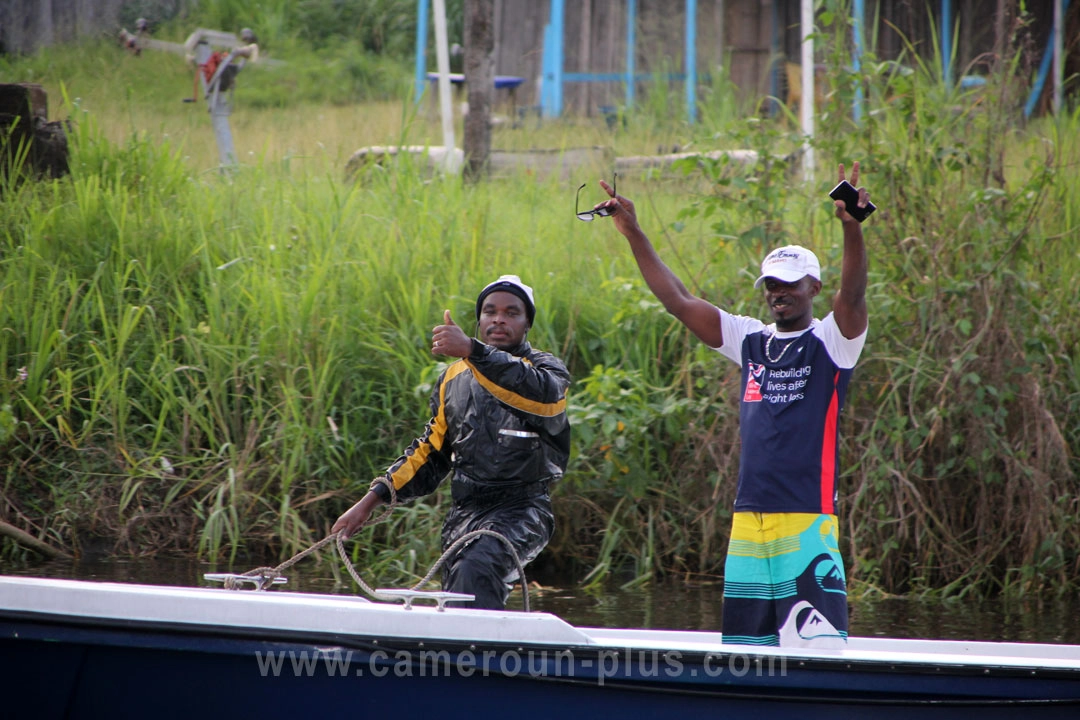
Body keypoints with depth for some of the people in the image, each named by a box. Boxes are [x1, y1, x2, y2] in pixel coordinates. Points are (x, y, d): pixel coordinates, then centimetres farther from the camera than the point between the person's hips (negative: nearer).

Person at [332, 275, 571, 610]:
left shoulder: (546, 368, 1)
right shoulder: (453, 378, 17)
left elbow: (543, 394, -26)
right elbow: (431, 451, 26)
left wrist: (472, 350, -35)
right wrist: (372, 500, 17)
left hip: (522, 511, -6)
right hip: (465, 512, 6)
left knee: (474, 572, -31)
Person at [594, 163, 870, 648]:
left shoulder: (830, 343, 0)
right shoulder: (751, 341, 14)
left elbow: (852, 295, -19)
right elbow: (678, 302, 13)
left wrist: (852, 227, -35)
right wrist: (634, 234, 8)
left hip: (808, 519, -6)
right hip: (748, 519, 6)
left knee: (817, 644, -13)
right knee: (743, 643, 7)